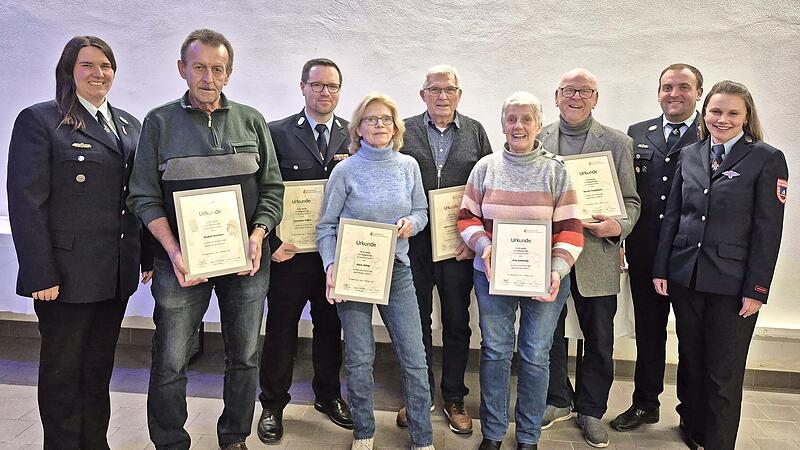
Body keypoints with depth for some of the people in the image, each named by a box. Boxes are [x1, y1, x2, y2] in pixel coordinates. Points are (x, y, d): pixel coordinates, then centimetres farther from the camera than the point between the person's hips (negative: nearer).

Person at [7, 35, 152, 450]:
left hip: (116, 274, 6)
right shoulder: (39, 120, -6)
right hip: (67, 273, -5)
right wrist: (40, 274, -16)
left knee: (99, 368, 17)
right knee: (63, 370, 11)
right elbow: (26, 202, -12)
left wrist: (149, 256, 8)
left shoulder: (128, 124, 12)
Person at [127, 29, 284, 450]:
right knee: (169, 364, 5)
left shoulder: (251, 120, 7)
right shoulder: (159, 122, 2)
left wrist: (257, 237, -9)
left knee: (244, 358, 12)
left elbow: (272, 188, 6)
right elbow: (144, 197, -1)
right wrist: (174, 252, -14)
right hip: (183, 261, -1)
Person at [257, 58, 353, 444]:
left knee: (330, 327, 16)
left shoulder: (353, 136, 7)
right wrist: (271, 242, -11)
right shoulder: (278, 133, -2)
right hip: (289, 252, -2)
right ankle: (273, 405, 27)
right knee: (281, 329, 9)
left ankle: (328, 396, 36)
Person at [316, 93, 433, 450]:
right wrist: (331, 266, -14)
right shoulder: (345, 171, -3)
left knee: (415, 359, 2)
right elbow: (326, 226, -1)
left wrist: (412, 223, -9)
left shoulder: (408, 166, 5)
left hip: (397, 271, 2)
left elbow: (422, 211, 14)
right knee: (359, 360, 6)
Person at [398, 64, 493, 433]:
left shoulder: (475, 132, 7)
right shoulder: (404, 131, 4)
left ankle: (454, 398, 28)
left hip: (460, 246, 1)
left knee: (457, 323, 11)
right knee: (416, 321, 11)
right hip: (413, 241, 0)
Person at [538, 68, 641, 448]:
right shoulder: (536, 139, 4)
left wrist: (619, 226, -18)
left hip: (596, 257, 0)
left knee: (599, 340, 10)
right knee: (548, 334, 15)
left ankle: (591, 410, 32)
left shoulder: (617, 142, 2)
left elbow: (630, 200, 2)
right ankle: (557, 401, 36)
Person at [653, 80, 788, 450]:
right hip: (685, 277, 4)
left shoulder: (767, 159, -4)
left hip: (732, 283, -4)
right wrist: (661, 269, 4)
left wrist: (756, 290, -11)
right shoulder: (689, 155, 9)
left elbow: (768, 230, -7)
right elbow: (672, 215, 9)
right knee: (691, 364, 16)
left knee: (724, 374, 6)